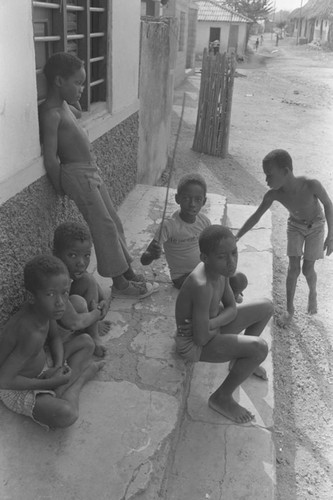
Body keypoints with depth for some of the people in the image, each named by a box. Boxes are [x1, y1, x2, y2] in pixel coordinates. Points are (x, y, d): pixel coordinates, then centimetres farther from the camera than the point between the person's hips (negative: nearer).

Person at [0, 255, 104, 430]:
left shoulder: (44, 307, -12)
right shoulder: (32, 334, -37)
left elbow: (54, 338, 7)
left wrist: (59, 366, -12)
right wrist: (50, 382, -25)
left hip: (41, 368, 8)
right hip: (17, 389, -8)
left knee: (86, 341, 11)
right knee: (65, 415, -32)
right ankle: (80, 377, -2)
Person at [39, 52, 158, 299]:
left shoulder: (64, 104, 12)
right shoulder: (51, 113, -18)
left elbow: (78, 112, 39)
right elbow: (50, 158, -21)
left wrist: (74, 97, 22)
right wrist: (64, 186, -12)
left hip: (90, 172, 10)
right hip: (77, 174, -10)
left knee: (114, 222, 12)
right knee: (105, 227, -5)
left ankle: (129, 273, 22)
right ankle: (119, 283, 6)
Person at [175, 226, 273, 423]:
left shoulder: (219, 267, -11)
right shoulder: (202, 286, -38)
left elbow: (232, 309, -4)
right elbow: (201, 339, -31)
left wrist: (209, 324, -23)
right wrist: (217, 327, -10)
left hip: (209, 331, 8)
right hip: (192, 345, -8)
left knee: (267, 307, 9)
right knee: (260, 348, -25)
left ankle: (240, 361, 27)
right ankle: (221, 398, -3)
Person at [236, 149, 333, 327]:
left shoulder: (311, 185, -38)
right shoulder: (273, 194, -28)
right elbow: (255, 217, -15)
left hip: (315, 226, -2)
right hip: (295, 225, 2)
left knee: (307, 270, 0)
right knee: (293, 268, -2)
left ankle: (312, 293, 34)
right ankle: (289, 309, 15)